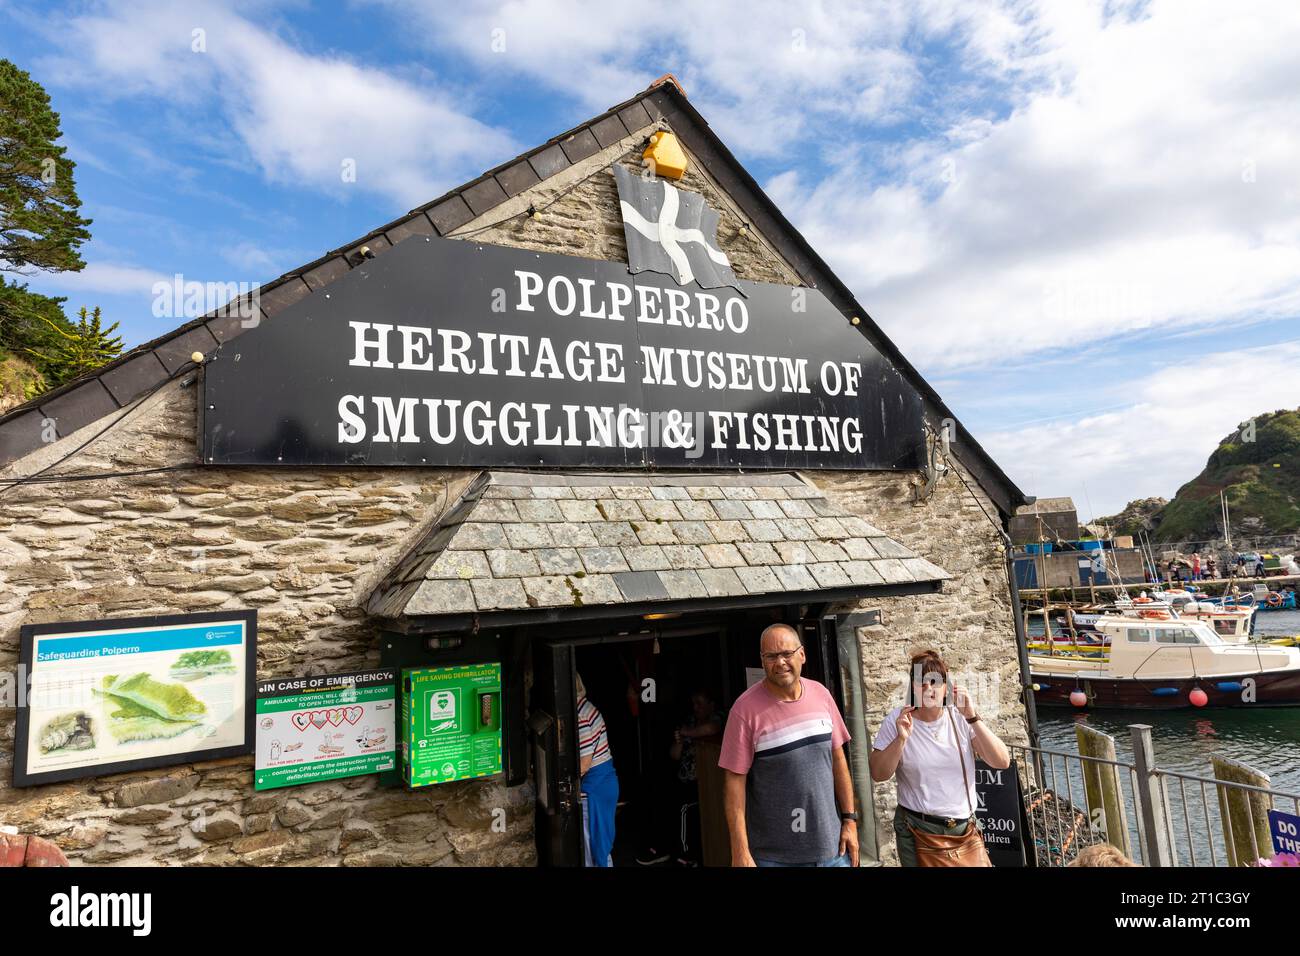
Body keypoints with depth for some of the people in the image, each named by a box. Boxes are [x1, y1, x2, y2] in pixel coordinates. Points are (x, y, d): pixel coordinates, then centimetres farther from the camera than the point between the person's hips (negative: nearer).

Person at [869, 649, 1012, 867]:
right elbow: (878, 775, -10)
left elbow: (1002, 762, -12)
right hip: (916, 830, -1)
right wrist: (901, 739, -23)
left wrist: (972, 718, -20)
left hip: (964, 828, 2)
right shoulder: (896, 720, -7)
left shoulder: (960, 719, -3)